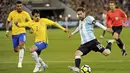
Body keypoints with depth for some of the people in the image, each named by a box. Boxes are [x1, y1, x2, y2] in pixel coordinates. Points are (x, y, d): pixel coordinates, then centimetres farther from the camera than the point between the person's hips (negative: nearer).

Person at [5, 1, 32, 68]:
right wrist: (7, 30, 1)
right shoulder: (12, 13, -2)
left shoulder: (25, 14, -4)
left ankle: (20, 62, -24)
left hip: (22, 32, -2)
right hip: (14, 33, 2)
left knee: (21, 45, -28)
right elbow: (8, 22, 9)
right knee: (16, 50, 7)